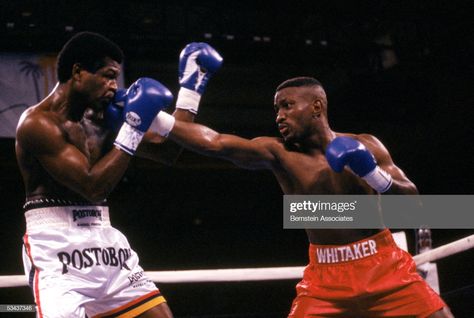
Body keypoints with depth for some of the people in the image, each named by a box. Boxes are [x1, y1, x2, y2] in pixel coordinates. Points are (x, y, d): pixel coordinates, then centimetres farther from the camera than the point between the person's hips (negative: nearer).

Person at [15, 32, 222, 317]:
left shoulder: (102, 118, 11)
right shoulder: (39, 123, -12)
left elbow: (167, 149, 19)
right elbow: (93, 187, -19)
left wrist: (191, 89, 15)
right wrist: (133, 129, -16)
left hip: (105, 244, 8)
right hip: (56, 251, -8)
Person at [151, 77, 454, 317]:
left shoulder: (364, 145, -2)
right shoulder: (279, 153, -5)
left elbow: (412, 199, -2)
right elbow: (214, 143, -17)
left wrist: (374, 174, -20)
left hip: (384, 267, 0)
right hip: (327, 276, 0)